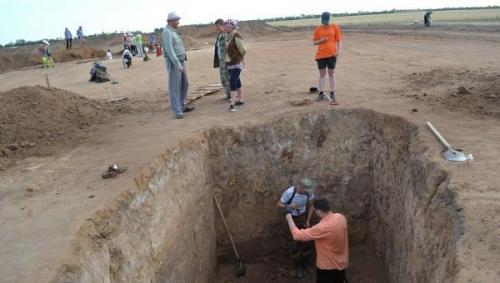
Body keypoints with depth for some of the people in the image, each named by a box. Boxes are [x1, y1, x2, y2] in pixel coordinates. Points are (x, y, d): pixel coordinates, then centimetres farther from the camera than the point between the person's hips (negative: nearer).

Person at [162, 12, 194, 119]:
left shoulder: (173, 32, 16)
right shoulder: (167, 32, -15)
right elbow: (169, 50, -23)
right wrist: (178, 65, -25)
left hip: (181, 62, 10)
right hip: (174, 63, -10)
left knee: (184, 84, 16)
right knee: (175, 87, -5)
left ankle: (183, 106, 27)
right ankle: (178, 111, -2)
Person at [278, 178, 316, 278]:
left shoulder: (309, 192, -21)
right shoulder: (289, 192, -32)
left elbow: (310, 205, -3)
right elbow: (279, 204, -18)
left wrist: (308, 221, -4)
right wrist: (289, 206, -36)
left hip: (303, 217, 3)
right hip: (291, 218, -3)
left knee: (306, 240, 6)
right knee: (294, 243, 3)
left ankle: (305, 263, 31)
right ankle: (298, 266, 26)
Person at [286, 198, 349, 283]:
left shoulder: (322, 228, -36)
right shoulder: (341, 217, -13)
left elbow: (297, 235, -28)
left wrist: (289, 217, -16)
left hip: (328, 267, -6)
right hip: (341, 263, 7)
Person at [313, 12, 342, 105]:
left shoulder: (335, 27, 0)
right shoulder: (318, 29, 4)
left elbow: (338, 40, 2)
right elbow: (314, 42, 7)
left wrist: (338, 50, -10)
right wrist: (320, 41, -13)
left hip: (332, 54, -1)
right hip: (321, 55, 2)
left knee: (331, 73, 2)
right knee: (322, 74, 6)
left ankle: (332, 94, 7)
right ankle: (321, 94, 11)